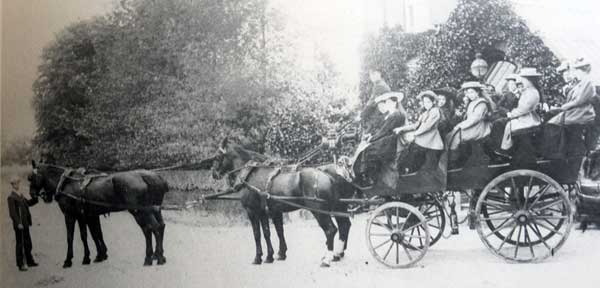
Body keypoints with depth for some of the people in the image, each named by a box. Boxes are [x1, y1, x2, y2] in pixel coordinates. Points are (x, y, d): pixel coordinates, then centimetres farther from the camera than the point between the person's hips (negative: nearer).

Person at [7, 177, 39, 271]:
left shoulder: (20, 195, 13)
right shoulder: (11, 197, -12)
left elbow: (29, 203, 24)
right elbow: (12, 212, -18)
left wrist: (35, 198, 7)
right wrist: (18, 223, -23)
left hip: (25, 224, 8)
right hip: (19, 225, -8)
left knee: (28, 243, 16)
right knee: (20, 244, -1)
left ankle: (30, 261, 27)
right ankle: (20, 265, 7)